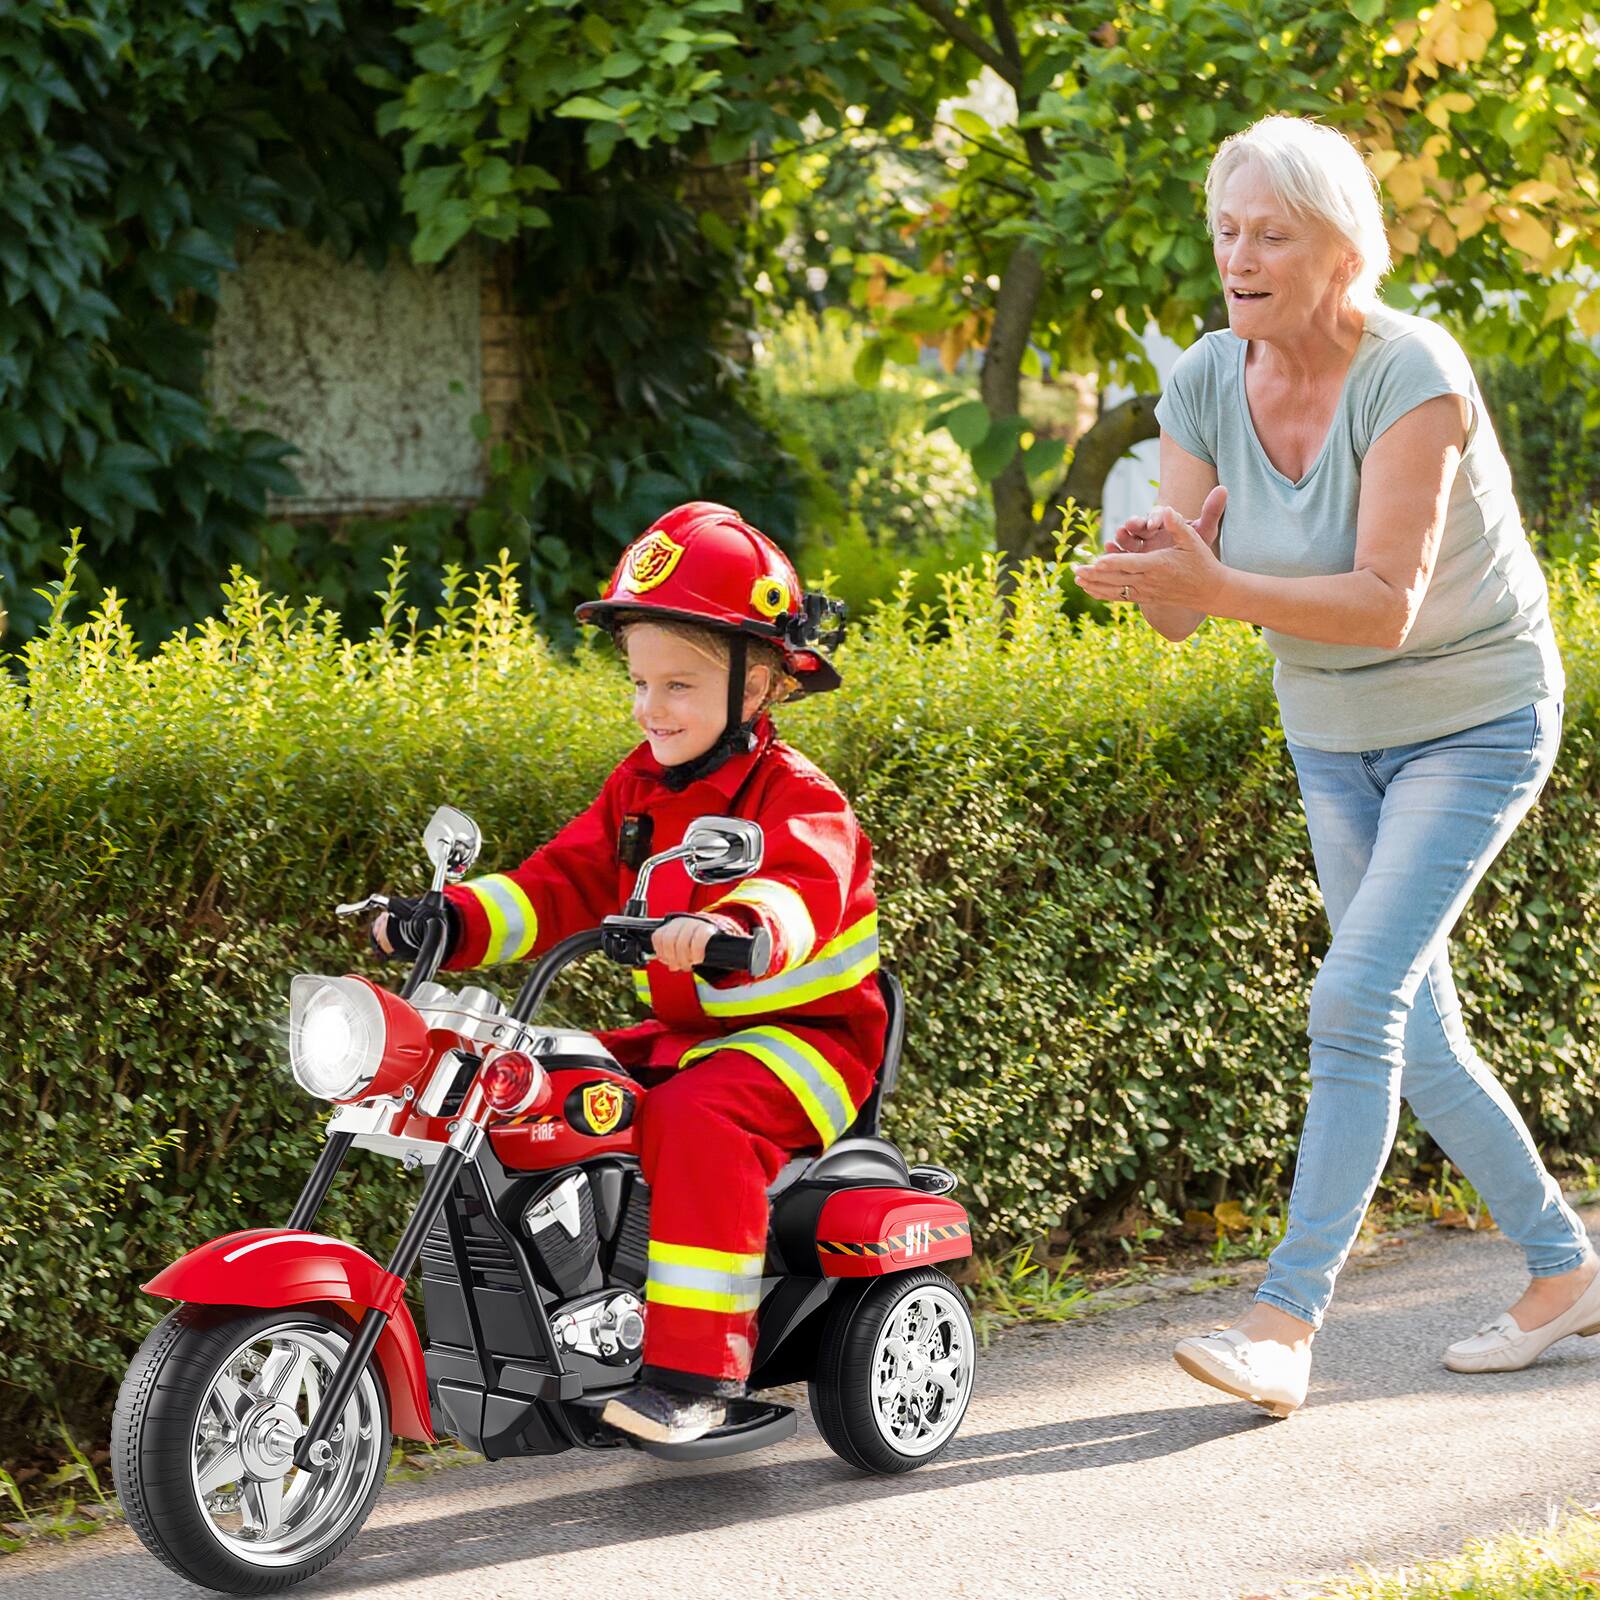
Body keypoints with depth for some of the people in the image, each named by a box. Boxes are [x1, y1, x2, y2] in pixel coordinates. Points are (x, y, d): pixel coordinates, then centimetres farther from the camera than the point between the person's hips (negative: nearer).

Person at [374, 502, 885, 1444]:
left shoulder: (794, 798, -14)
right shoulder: (640, 791, 10)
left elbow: (797, 893, -34)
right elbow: (563, 883, 7)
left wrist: (727, 928, -57)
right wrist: (451, 920, -9)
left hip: (800, 1035, -8)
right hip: (685, 1033, 8)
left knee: (699, 1116, -35)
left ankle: (696, 1366, -34)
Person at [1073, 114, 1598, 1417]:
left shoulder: (1411, 374, -26)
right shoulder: (1206, 383, -9)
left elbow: (1386, 602, -33)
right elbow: (1183, 612, -8)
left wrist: (1215, 584, -45)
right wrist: (1154, 572, -32)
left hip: (1475, 720, -6)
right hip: (1332, 736, 7)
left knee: (1357, 997, -20)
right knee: (1416, 1037, 10)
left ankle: (1287, 1324, -20)